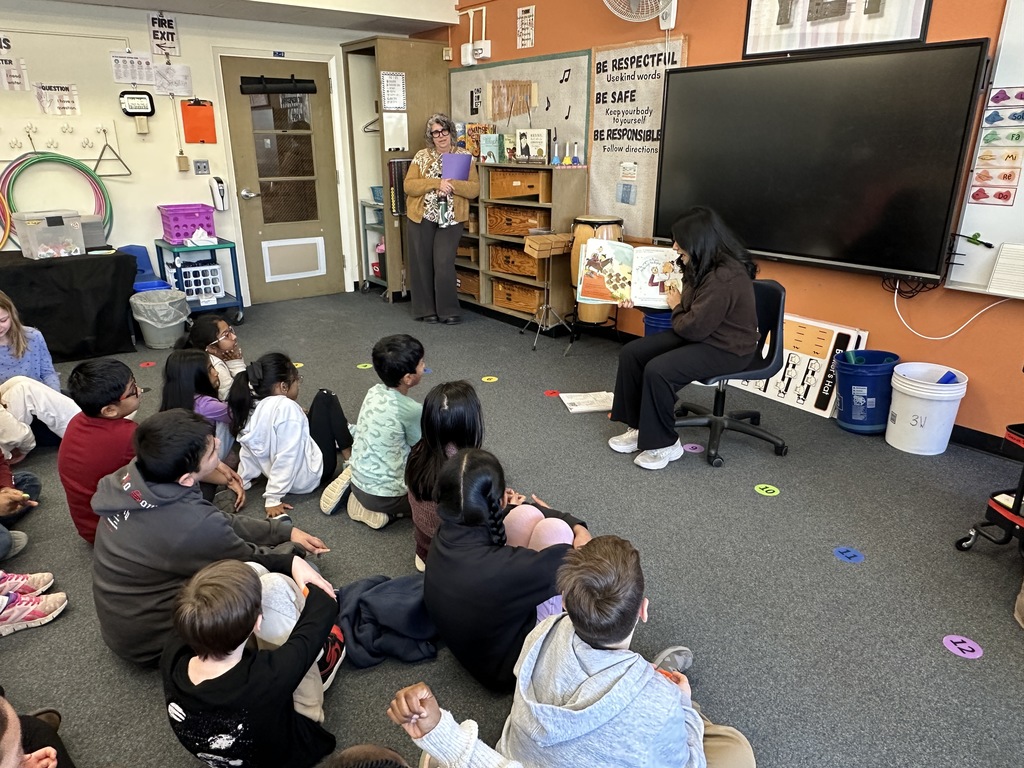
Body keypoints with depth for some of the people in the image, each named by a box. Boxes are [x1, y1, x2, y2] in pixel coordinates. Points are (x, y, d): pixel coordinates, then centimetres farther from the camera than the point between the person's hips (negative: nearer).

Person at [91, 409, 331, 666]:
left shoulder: (128, 477, -14)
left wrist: (284, 531, 3)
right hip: (153, 640, -7)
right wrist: (293, 547, 4)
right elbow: (250, 560, -14)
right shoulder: (193, 526, -36)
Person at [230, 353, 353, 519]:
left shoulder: (250, 408, -4)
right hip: (311, 475, -8)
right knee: (326, 399, 1)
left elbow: (247, 453, 2)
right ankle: (349, 455, 9)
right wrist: (273, 498, -23)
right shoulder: (286, 407, -27)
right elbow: (286, 457, -29)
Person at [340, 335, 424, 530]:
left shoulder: (374, 392, -3)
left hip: (359, 482, 7)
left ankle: (363, 499, 15)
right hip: (384, 495, -7)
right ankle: (387, 511, -1)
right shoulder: (411, 410, -23)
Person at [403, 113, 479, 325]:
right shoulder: (421, 156, 3)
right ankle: (426, 310, 15)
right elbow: (408, 186, -6)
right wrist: (436, 183, -18)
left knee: (444, 264, -9)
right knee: (422, 264, 4)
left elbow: (475, 188, -3)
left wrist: (453, 185, -20)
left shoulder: (464, 156, 3)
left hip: (451, 219, -1)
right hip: (422, 217, 2)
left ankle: (448, 311, 3)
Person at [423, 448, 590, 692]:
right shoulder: (493, 568, -40)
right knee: (554, 530, -16)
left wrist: (579, 530, -3)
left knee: (526, 515, -8)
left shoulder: (449, 536, -18)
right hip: (514, 666, -6)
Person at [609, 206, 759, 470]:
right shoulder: (705, 266, 3)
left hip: (727, 348, -10)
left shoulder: (725, 278, -28)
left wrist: (676, 307, -6)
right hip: (699, 336, 10)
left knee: (658, 370, -28)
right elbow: (689, 309, 16)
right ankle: (640, 428, 8)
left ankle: (665, 444, -8)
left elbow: (693, 327, -27)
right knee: (631, 353, -2)